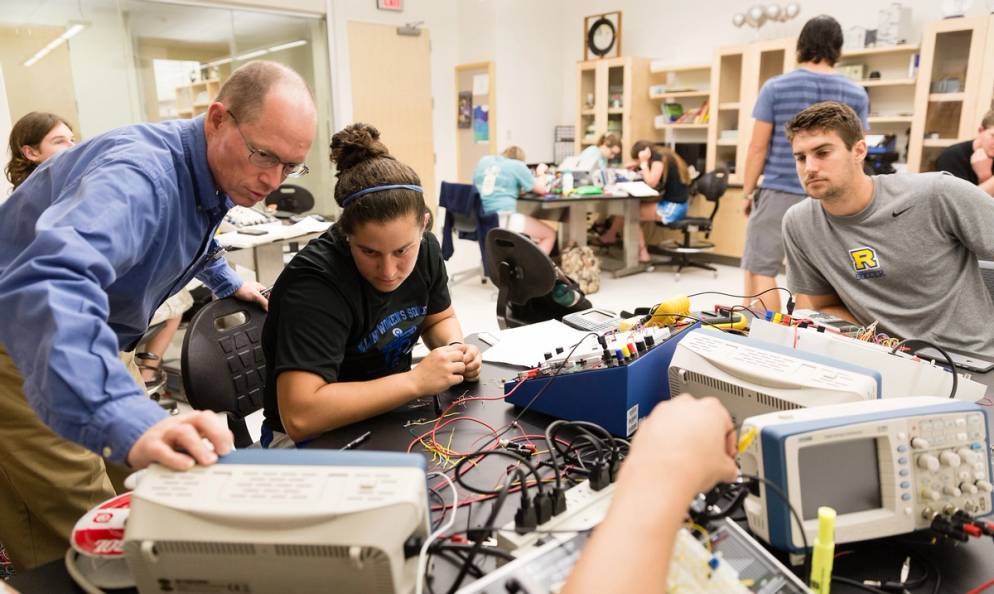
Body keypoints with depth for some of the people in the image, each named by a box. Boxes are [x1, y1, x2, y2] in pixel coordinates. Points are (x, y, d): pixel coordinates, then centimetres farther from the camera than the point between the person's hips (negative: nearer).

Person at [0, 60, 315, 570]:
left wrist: (227, 282, 29)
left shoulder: (217, 174, -3)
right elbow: (47, 280, -51)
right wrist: (128, 421, -63)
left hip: (87, 341, 9)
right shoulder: (143, 173, -34)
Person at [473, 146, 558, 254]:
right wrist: (541, 172, 29)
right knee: (550, 234, 9)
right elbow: (541, 189, 10)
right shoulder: (518, 166, 3)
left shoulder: (484, 161, 18)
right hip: (502, 219, -7)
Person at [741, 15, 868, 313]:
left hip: (779, 193, -3)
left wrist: (747, 192, 5)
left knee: (759, 269, 3)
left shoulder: (775, 88, -2)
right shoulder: (857, 95, 7)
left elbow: (758, 147, -3)